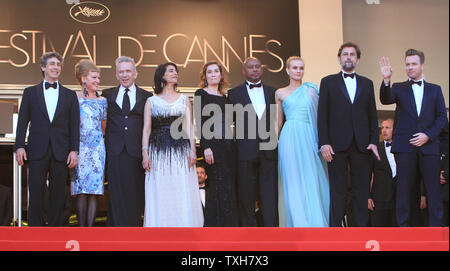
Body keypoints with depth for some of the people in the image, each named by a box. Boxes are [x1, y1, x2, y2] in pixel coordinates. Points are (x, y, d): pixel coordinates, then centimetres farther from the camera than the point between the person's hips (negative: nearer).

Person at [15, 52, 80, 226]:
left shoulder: (70, 95, 12)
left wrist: (74, 150, -2)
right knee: (36, 194, -1)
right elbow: (22, 122, 7)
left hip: (61, 152, 1)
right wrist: (19, 146, -3)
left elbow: (74, 125, 7)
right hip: (37, 151, -1)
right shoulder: (30, 92, 11)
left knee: (58, 195, 3)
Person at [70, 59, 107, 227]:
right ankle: (81, 227, 2)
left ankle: (90, 227, 4)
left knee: (94, 188, 0)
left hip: (97, 148, 3)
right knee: (81, 190, -5)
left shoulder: (102, 100, 12)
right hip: (80, 148, -3)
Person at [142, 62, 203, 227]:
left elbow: (189, 127, 7)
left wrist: (192, 151, -4)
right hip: (158, 151, -1)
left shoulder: (184, 99, 14)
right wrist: (145, 154, -7)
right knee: (160, 196, -3)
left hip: (181, 150, 1)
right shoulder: (151, 101, 10)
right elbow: (146, 129, 5)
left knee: (183, 194, -4)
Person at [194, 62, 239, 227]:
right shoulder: (201, 94, 2)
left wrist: (232, 145, 12)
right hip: (213, 143, -6)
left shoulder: (224, 97, 19)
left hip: (228, 144, 6)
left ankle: (230, 225, 10)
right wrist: (205, 147, -16)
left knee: (230, 185, 4)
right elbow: (200, 122, -7)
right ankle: (216, 225, -3)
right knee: (218, 185, -9)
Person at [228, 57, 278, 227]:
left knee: (270, 194, 1)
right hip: (246, 151, -1)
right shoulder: (234, 93, 8)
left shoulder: (272, 92, 14)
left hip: (269, 150, 2)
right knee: (247, 195, 3)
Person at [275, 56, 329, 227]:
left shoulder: (311, 90, 11)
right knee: (294, 184, -2)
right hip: (290, 139, 0)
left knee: (312, 183, -2)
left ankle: (316, 223, 5)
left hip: (309, 139, 0)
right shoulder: (280, 93, 12)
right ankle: (299, 224, 2)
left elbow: (319, 117, 9)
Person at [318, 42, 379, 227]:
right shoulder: (328, 82, 9)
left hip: (362, 145, 2)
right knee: (337, 190, -2)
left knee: (361, 190, 4)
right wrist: (324, 143, -6)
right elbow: (322, 115, 3)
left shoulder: (367, 83, 16)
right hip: (337, 145, -2)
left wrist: (374, 141, 1)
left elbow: (372, 115, 13)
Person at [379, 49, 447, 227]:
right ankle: (403, 227, 4)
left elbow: (442, 117, 8)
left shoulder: (435, 90, 14)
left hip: (428, 145, 1)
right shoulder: (399, 88, 11)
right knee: (403, 189, -1)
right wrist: (386, 80, -26)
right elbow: (386, 100, -10)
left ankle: (436, 227, 4)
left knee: (433, 189, -1)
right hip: (405, 146, -1)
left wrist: (428, 135, -6)